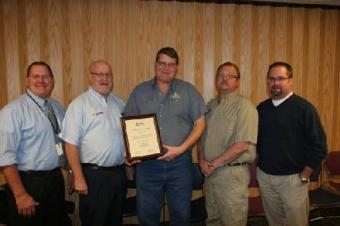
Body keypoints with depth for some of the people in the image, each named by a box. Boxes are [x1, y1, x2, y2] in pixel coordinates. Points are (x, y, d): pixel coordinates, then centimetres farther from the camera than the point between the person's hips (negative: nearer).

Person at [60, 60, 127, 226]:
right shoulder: (79, 105, -8)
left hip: (119, 172, 6)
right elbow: (71, 144, -12)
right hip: (93, 175, -5)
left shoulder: (119, 103, 10)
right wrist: (79, 178, -15)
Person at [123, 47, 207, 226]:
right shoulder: (140, 91, 6)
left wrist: (181, 149, -11)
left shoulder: (188, 90, 2)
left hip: (179, 162, -1)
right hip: (147, 163, 1)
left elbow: (200, 123, 0)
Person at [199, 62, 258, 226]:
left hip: (233, 173, -6)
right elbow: (202, 136, 14)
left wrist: (214, 164, -14)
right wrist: (202, 161, -3)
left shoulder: (244, 106, -12)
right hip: (210, 172, 7)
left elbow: (242, 145, -20)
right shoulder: (210, 105, 10)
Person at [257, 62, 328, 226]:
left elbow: (318, 146, -10)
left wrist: (304, 176, -10)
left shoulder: (304, 108, -10)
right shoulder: (261, 108, 5)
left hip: (292, 179, -4)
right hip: (264, 176, 4)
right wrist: (259, 166, 5)